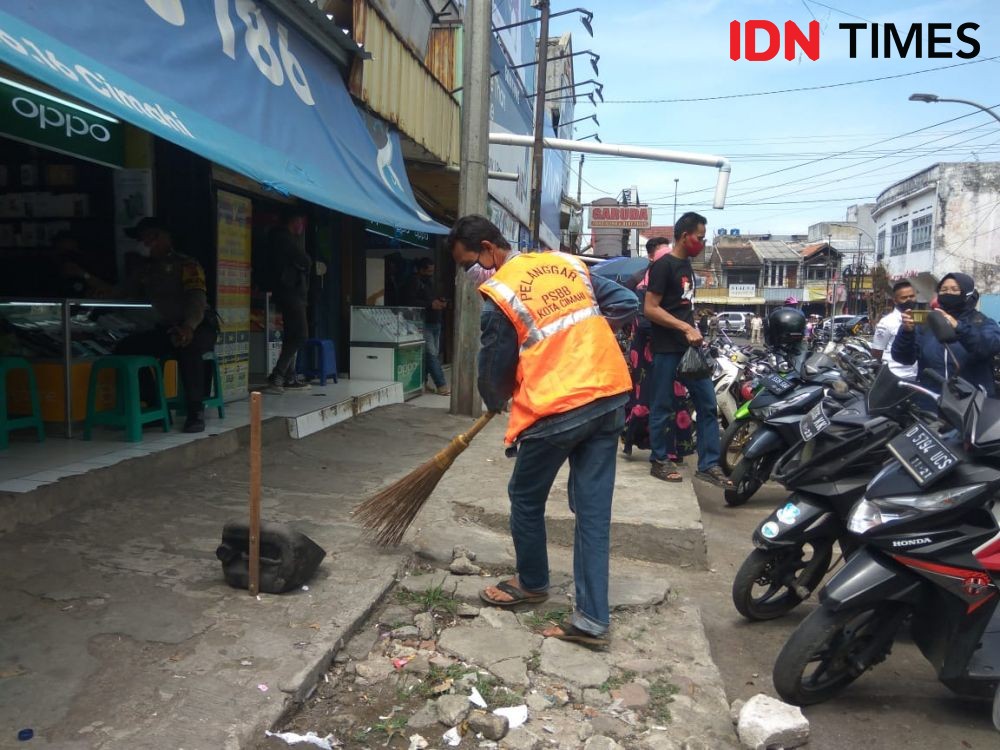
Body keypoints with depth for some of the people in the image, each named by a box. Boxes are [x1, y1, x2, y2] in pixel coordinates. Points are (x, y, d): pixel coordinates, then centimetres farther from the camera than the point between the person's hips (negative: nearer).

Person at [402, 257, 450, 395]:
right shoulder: (414, 281, -4)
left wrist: (441, 302, 10)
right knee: (432, 355, -12)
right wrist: (430, 304, -18)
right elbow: (409, 301, -16)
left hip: (435, 323, 9)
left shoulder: (430, 281, 23)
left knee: (434, 354, 6)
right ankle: (442, 386, -15)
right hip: (424, 323, -9)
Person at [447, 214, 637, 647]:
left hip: (557, 409, -6)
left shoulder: (498, 295, -7)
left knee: (526, 499, 17)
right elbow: (627, 305, 12)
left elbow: (494, 371, 1)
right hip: (609, 396, 7)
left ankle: (532, 583, 37)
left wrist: (495, 403, 22)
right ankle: (592, 618, 12)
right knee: (593, 509, 9)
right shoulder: (568, 263, 11)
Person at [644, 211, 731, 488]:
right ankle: (659, 461, 15)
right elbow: (650, 309, -17)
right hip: (667, 348, -8)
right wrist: (686, 328, -20)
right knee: (662, 407, 2)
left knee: (708, 404, 4)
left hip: (690, 347, 8)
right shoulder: (663, 266, -10)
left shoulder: (687, 266, 16)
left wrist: (695, 332, 18)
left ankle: (708, 465, 10)